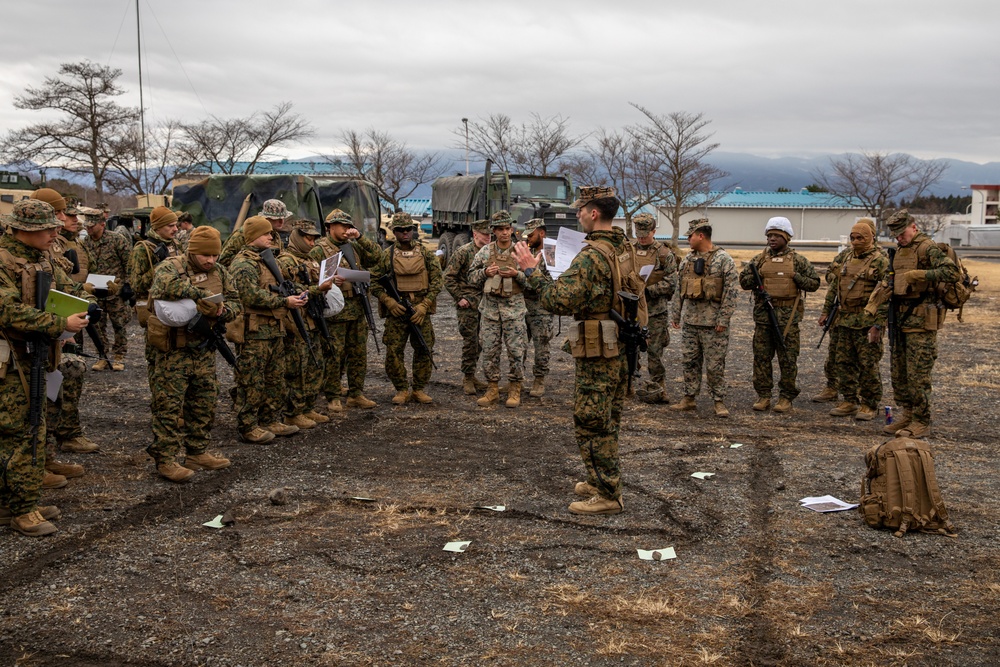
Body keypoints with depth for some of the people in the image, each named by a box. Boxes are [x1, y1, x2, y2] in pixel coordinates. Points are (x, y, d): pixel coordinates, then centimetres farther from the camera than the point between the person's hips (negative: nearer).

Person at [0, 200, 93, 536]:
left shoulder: (43, 259, 9)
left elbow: (69, 288, 16)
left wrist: (86, 304, -7)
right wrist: (61, 323, -27)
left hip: (32, 357, 9)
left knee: (31, 431, 15)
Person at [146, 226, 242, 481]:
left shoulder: (219, 273, 10)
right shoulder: (171, 266, -9)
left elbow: (236, 302, 10)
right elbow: (166, 283, -32)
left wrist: (223, 310, -13)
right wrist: (201, 294, -28)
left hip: (204, 351, 7)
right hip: (173, 351, -7)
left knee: (205, 403, 14)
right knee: (169, 405, -4)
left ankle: (197, 453, 27)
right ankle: (165, 459, 3)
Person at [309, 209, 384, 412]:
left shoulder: (353, 246, 14)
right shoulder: (319, 250, -4)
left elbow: (376, 257, 6)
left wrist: (360, 238, -3)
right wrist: (330, 281, -26)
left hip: (357, 310, 6)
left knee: (359, 355, 10)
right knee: (334, 356, -2)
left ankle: (356, 395, 20)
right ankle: (333, 398, 7)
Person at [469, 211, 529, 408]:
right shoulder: (485, 251, 5)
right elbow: (472, 276, 9)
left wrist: (517, 274, -17)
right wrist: (485, 272, -10)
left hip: (514, 307, -2)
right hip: (490, 307, 2)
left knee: (516, 350, 0)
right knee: (489, 350, 5)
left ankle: (515, 390, 11)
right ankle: (493, 388, 15)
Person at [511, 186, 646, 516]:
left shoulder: (591, 257, -22)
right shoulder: (625, 248, 7)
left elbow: (558, 300, -27)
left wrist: (531, 271, -18)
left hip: (598, 352, -9)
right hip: (623, 348, 9)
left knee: (591, 423, -1)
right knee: (606, 421, 20)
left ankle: (608, 496, 5)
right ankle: (604, 482, 32)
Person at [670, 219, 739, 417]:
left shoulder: (723, 259, -9)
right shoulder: (688, 259, 11)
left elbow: (731, 290, -12)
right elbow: (681, 290, 17)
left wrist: (724, 319, -17)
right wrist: (676, 315, 15)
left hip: (713, 322, -6)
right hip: (690, 320, 6)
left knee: (715, 365, 0)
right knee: (689, 361, 11)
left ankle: (719, 401, 10)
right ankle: (689, 398, 20)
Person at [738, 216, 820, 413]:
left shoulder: (798, 260, 4)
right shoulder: (760, 259, 9)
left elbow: (814, 283, 3)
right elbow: (743, 281, 9)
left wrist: (796, 277, -11)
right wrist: (755, 277, -11)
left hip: (788, 316, -2)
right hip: (763, 314, 3)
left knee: (788, 358, 2)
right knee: (761, 357, 5)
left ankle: (786, 398, 10)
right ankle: (763, 396, 14)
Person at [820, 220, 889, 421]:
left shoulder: (880, 262, -8)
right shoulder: (846, 260, 14)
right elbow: (833, 287, 21)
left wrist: (878, 325, -18)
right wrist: (826, 311, 15)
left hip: (867, 323, -7)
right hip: (844, 321, 7)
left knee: (868, 365, -2)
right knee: (843, 363, 9)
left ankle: (870, 405, 8)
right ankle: (850, 401, 20)